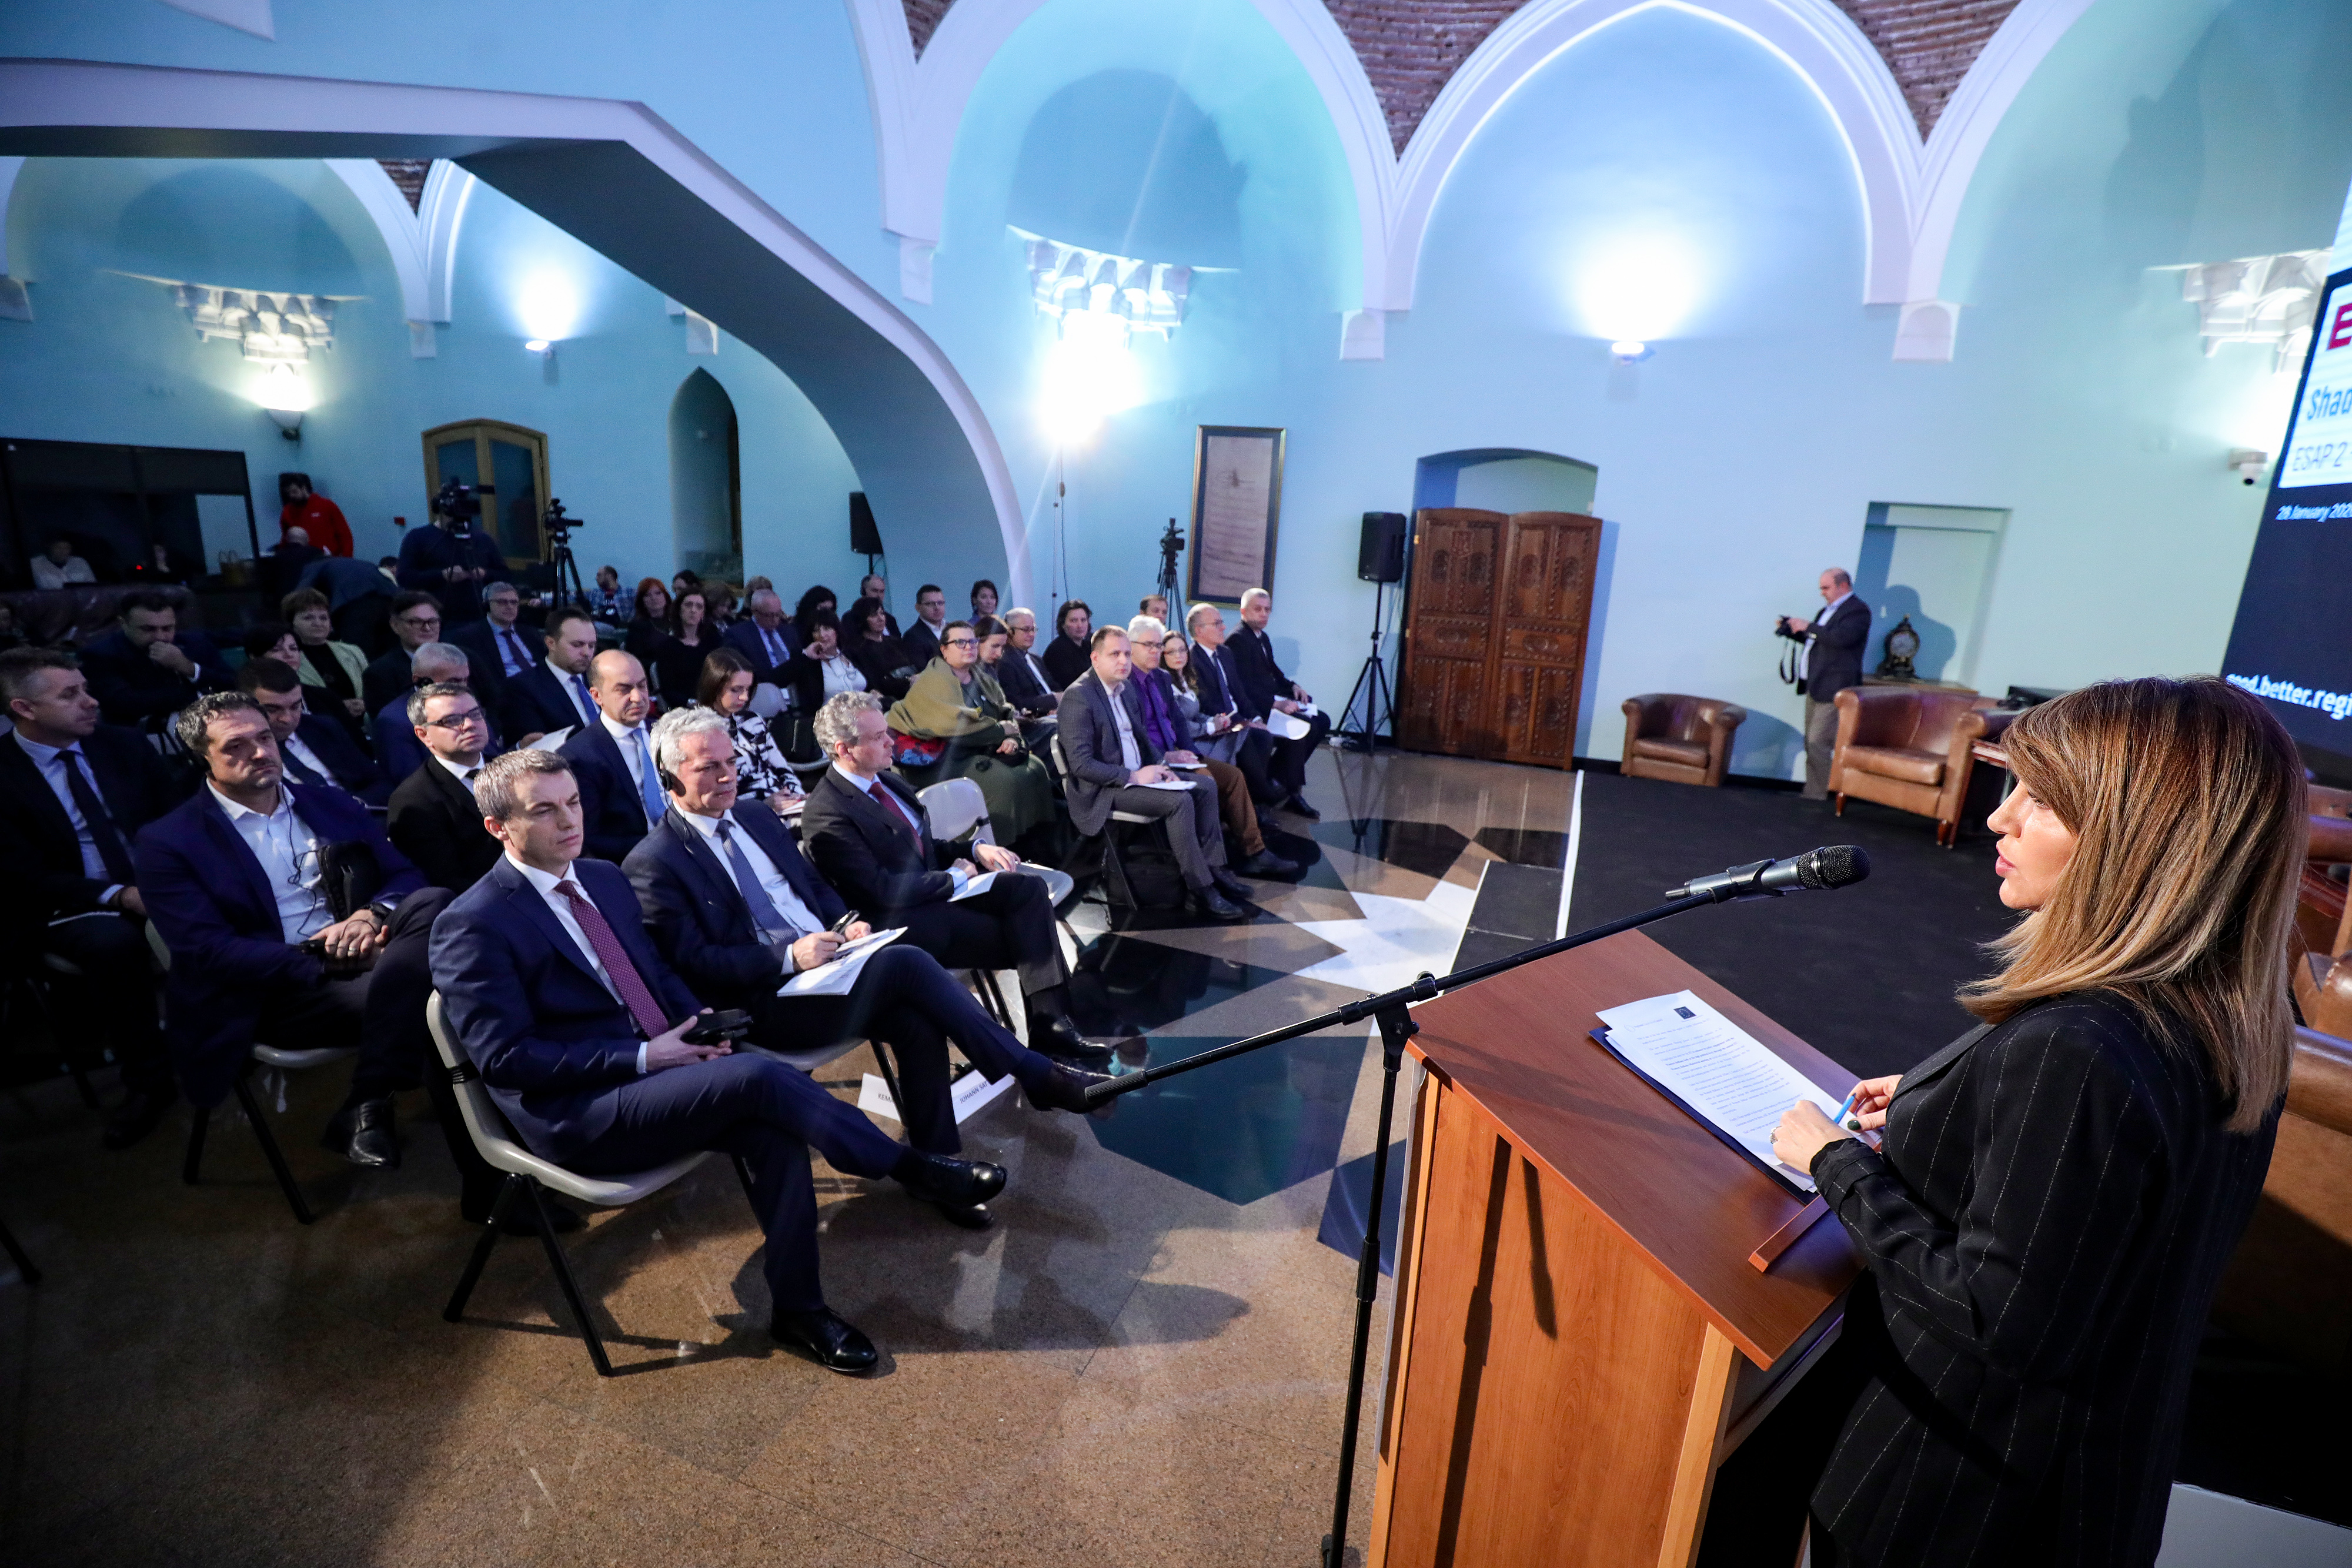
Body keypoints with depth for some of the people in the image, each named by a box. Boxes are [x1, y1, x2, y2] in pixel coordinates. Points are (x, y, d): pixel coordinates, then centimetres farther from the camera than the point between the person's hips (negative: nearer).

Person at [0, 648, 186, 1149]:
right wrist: (119, 896, -25)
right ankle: (147, 1078, -16)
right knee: (114, 942, -36)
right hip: (67, 908, -3)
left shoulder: (123, 743, 6)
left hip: (158, 885, 3)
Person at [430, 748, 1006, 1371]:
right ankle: (911, 1169, -12)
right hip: (576, 1117, -7)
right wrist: (642, 1057, -19)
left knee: (776, 1133, -20)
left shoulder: (605, 879, 11)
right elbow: (504, 1058, -15)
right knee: (757, 1075, -28)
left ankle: (797, 1308, -4)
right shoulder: (473, 925, -11)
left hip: (658, 1065, 7)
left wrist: (699, 1025, -3)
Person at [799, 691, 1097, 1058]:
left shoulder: (886, 780, 11)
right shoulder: (826, 815, -17)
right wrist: (954, 876, -12)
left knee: (1030, 888, -15)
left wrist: (975, 849, 0)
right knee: (1024, 939, -17)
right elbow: (881, 890, -22)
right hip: (906, 921, -8)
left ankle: (1051, 1021, -21)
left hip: (938, 888, 8)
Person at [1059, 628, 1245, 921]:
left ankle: (1214, 867, 3)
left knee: (1206, 787, 1)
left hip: (1137, 774, 9)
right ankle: (1201, 889, -18)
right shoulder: (1078, 696, -17)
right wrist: (1132, 776, -22)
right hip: (1103, 790, -9)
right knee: (1179, 800, -26)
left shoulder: (1124, 688, 10)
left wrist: (1160, 767, 2)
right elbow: (1081, 764, -22)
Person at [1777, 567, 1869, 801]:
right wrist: (1791, 630, 13)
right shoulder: (1827, 610, 20)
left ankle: (1816, 794, -4)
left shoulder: (1857, 610, -9)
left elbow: (1841, 637, -25)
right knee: (1812, 744, 11)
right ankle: (1814, 791, 18)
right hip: (1815, 686, 10)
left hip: (1833, 688, -10)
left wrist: (1808, 627, -19)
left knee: (1818, 743, -10)